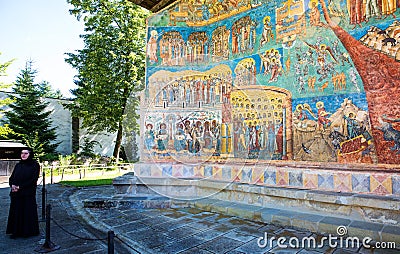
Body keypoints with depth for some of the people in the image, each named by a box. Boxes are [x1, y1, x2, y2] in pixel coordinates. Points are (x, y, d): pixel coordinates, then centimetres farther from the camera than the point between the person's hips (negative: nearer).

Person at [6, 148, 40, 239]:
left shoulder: (35, 165, -5)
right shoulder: (18, 165, 12)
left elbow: (33, 179, -12)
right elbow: (11, 177, 11)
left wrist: (20, 187, -15)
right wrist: (12, 185, -10)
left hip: (28, 194, -5)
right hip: (16, 193, 5)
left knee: (28, 212, 2)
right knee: (16, 212, 9)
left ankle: (28, 231, 14)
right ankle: (16, 232, 20)